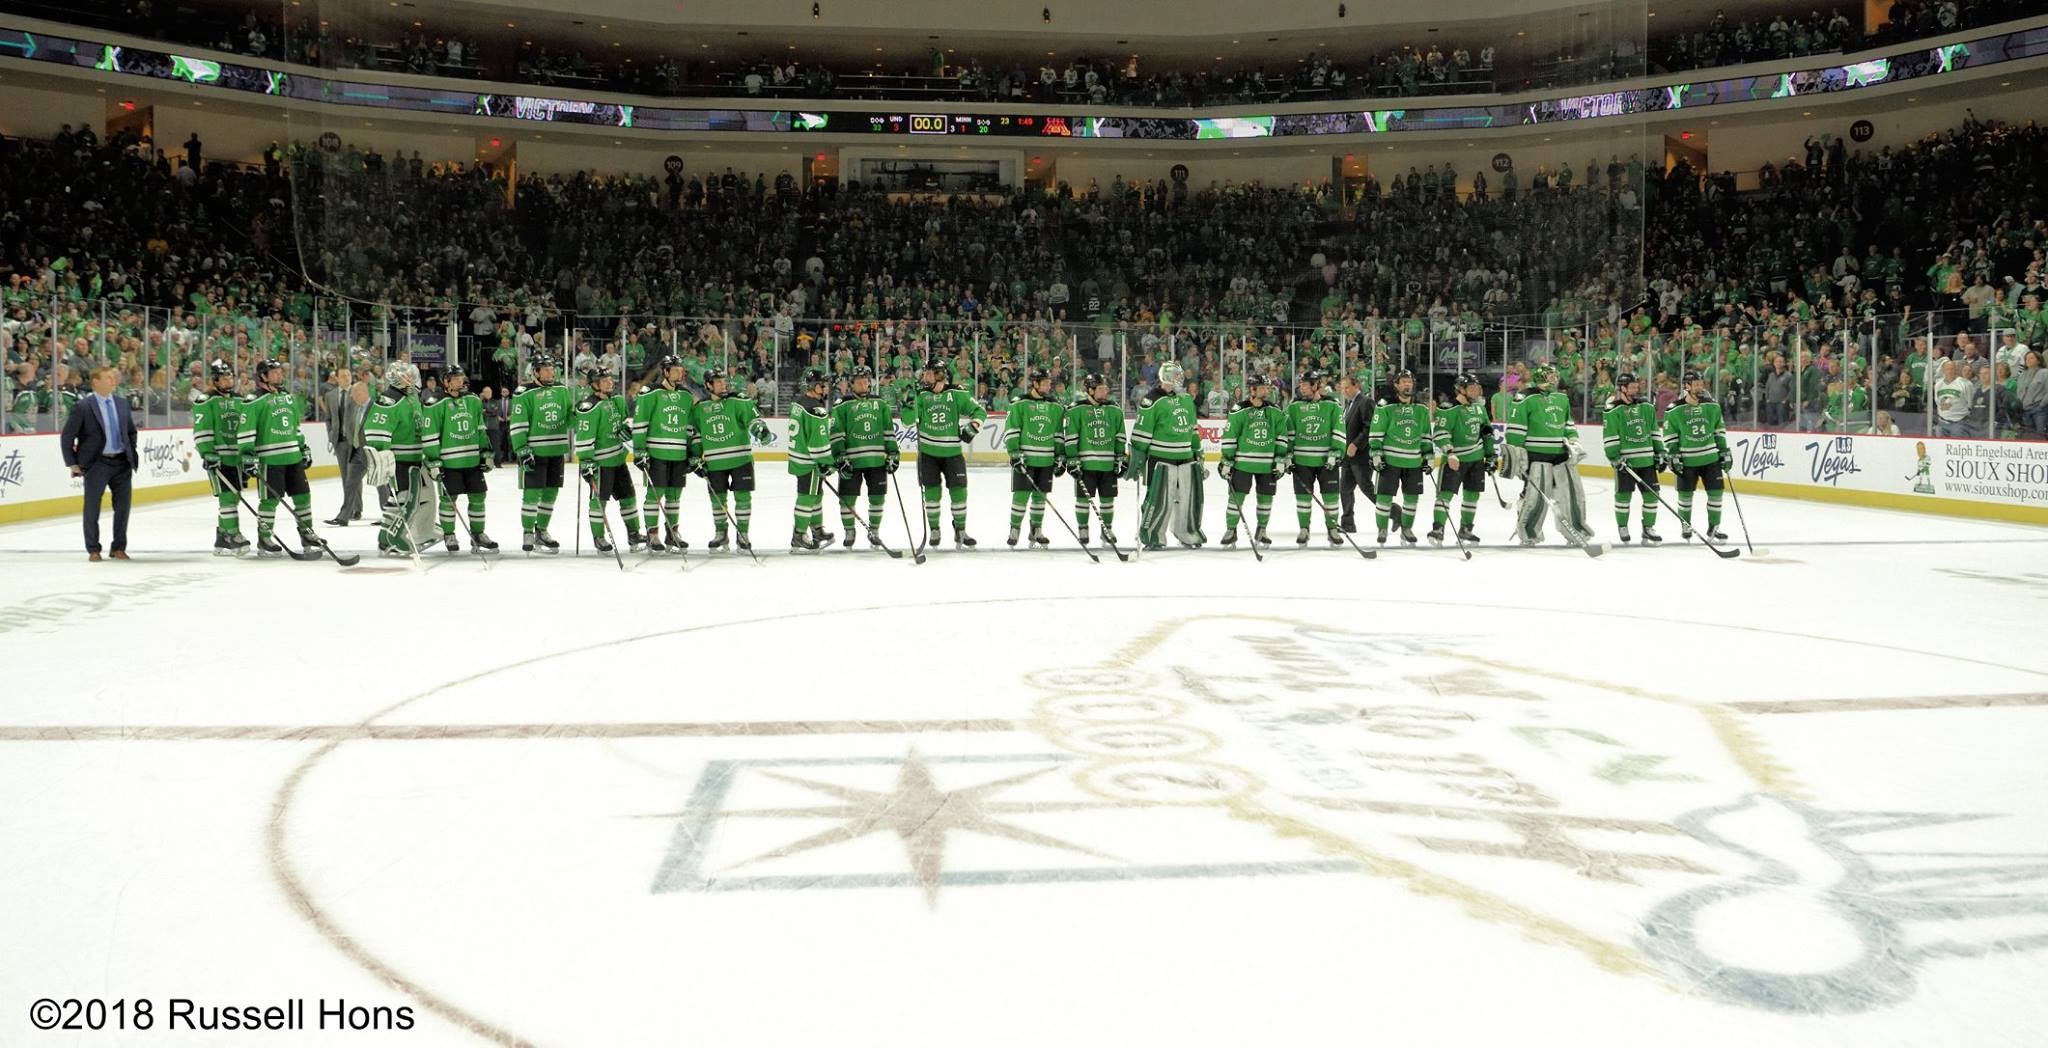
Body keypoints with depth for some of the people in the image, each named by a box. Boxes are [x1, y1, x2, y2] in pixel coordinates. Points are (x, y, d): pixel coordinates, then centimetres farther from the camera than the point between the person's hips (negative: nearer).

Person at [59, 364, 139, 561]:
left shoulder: (122, 403, 8)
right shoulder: (82, 407, -7)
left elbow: (131, 431, 19)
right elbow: (67, 437, -4)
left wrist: (132, 455, 12)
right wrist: (72, 464, -5)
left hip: (122, 463, 4)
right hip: (96, 464, -4)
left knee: (122, 507, 6)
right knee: (92, 508, 4)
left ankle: (118, 548, 18)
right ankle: (93, 549, 15)